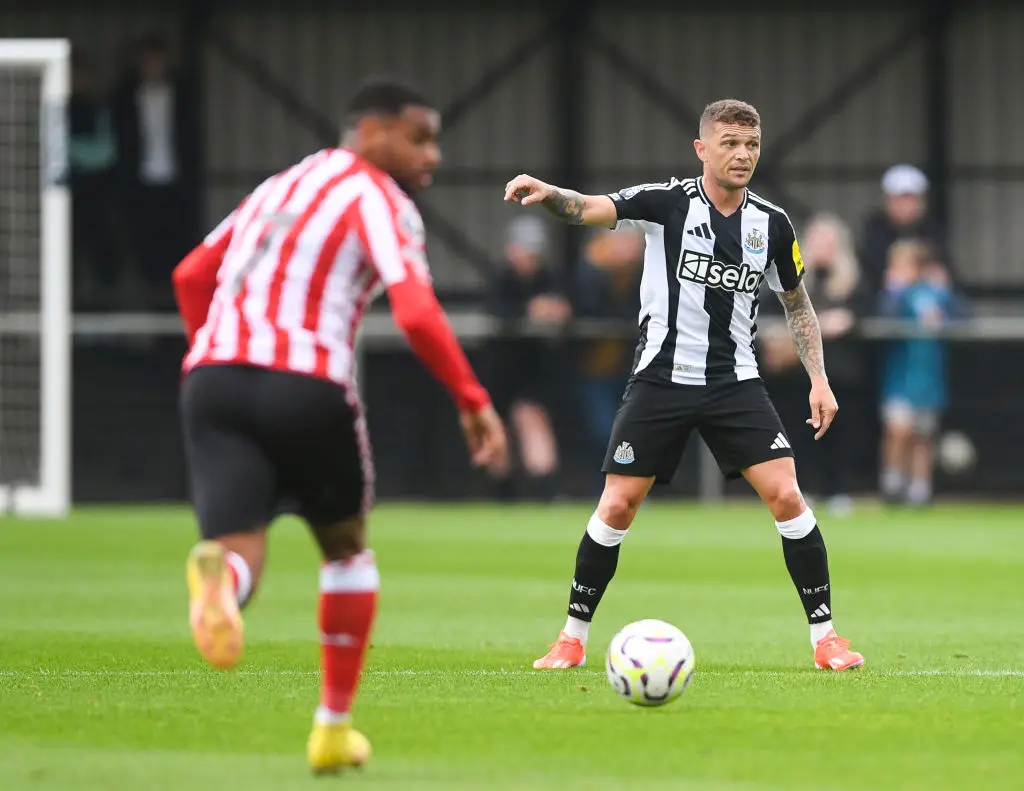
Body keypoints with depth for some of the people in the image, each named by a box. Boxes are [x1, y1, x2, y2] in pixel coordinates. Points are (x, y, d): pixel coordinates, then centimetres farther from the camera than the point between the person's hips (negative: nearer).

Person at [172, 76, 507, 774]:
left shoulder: (283, 186, 25)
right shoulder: (379, 199, 1)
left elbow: (192, 276, 25)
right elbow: (417, 314, -13)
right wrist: (473, 401, -6)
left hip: (213, 377, 5)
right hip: (307, 387, -5)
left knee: (240, 551, -6)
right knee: (346, 547, 20)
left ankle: (218, 572, -45)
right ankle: (334, 728, 23)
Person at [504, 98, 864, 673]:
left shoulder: (773, 224, 2)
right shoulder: (668, 201, -7)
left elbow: (798, 304, 16)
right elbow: (590, 210, -22)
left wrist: (819, 378, 6)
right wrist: (548, 194, -43)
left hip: (735, 382, 2)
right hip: (661, 380, -2)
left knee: (786, 496, -11)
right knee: (617, 505, -3)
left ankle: (825, 634, -1)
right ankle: (574, 637, 12)